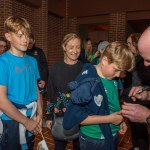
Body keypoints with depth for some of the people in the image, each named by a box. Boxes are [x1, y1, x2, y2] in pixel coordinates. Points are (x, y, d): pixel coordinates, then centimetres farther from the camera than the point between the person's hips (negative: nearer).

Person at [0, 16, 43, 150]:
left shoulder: (32, 61, 1)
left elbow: (36, 89, 6)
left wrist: (39, 114, -3)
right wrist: (26, 121, -13)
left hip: (31, 119, 6)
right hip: (13, 120, -5)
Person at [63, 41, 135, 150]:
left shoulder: (113, 79, -4)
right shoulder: (87, 82, -27)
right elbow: (74, 116, -27)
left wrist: (120, 119, -3)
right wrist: (109, 119, -24)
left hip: (113, 135, 7)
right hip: (93, 140, -6)